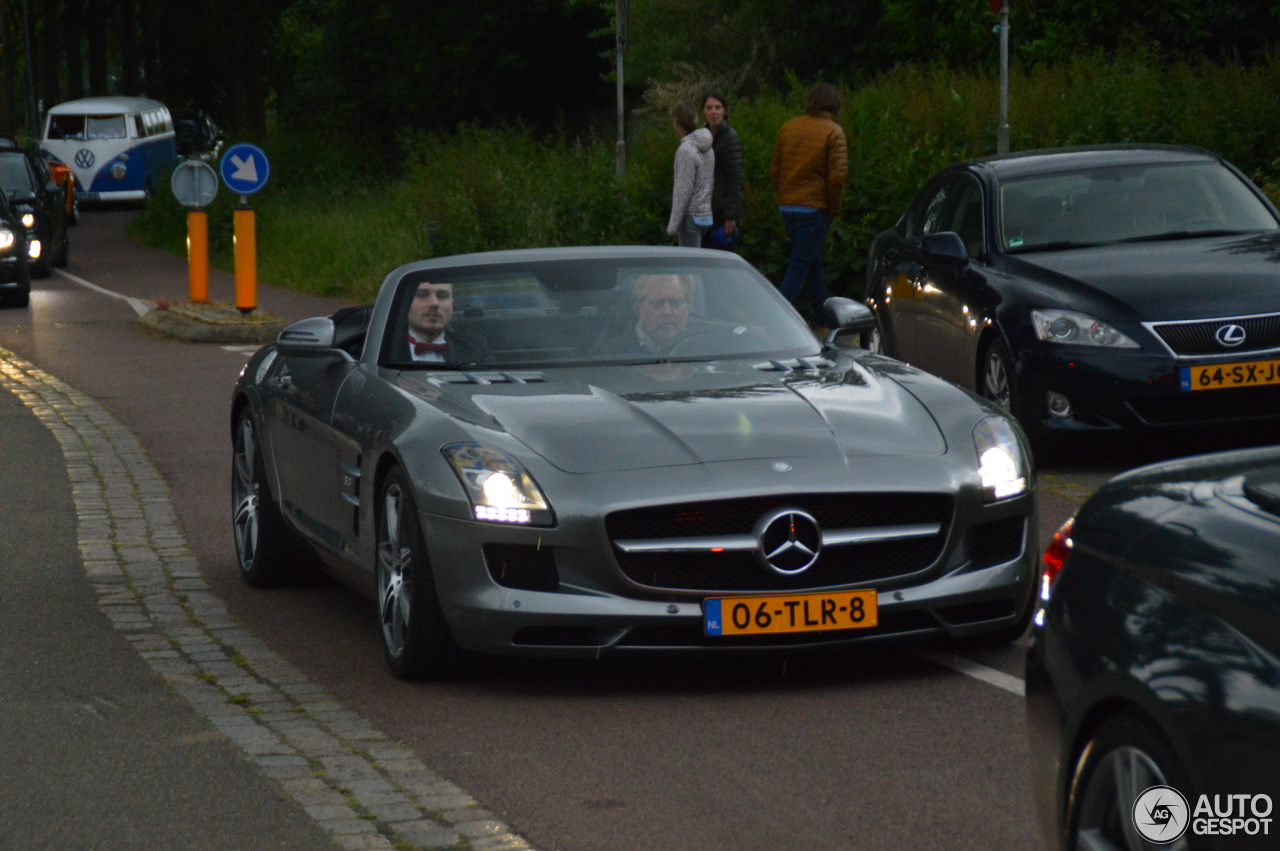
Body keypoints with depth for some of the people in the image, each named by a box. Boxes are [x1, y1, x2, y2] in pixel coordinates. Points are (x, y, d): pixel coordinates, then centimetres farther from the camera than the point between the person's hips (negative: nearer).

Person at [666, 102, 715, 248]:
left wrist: (673, 224, -15)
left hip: (691, 215, -8)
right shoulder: (708, 150, 11)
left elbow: (684, 190, -17)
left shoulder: (685, 150, -15)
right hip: (706, 214, 8)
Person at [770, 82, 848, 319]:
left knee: (813, 264, 18)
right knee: (799, 267, -6)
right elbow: (838, 175, -15)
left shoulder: (788, 128, 8)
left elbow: (774, 171, 12)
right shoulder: (832, 131, -9)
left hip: (787, 207, 6)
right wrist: (834, 208, -3)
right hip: (815, 208, -6)